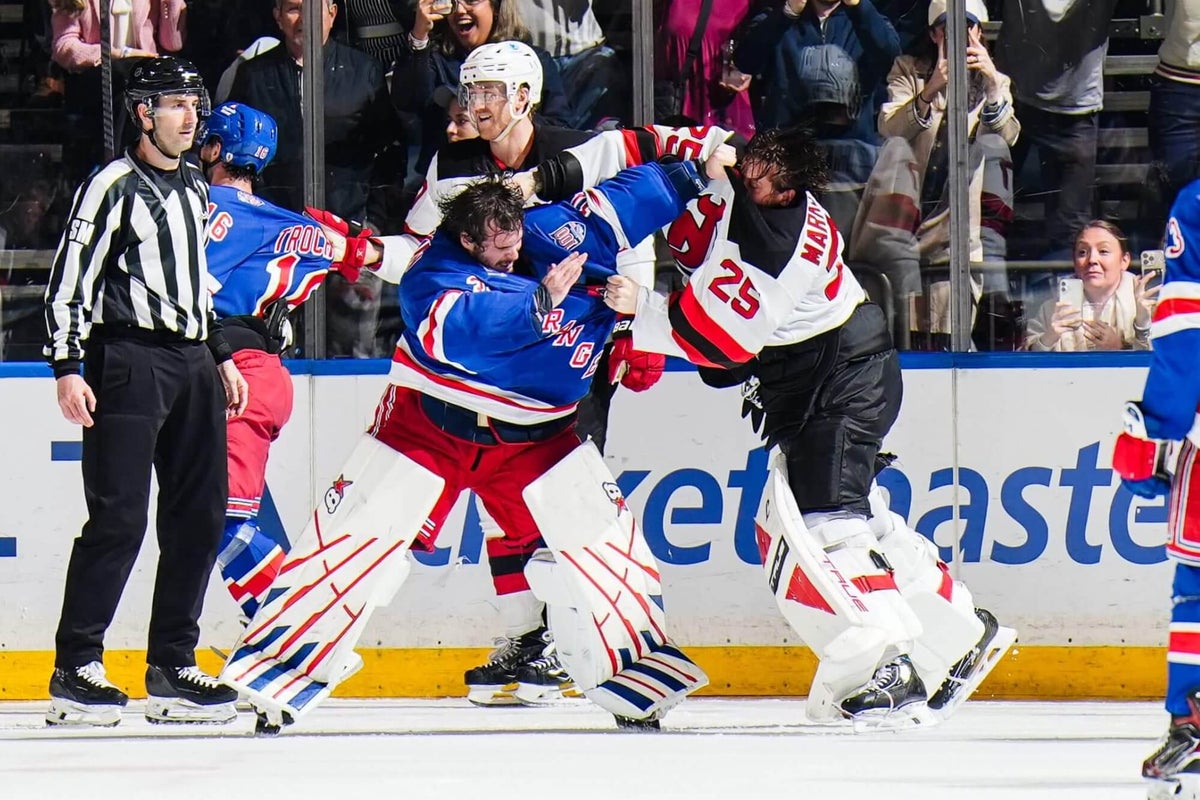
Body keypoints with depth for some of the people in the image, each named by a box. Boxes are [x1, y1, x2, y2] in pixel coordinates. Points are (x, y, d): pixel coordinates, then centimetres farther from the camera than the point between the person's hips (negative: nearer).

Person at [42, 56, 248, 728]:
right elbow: (70, 278, -9)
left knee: (200, 515, 5)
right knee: (120, 517, -12)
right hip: (129, 362, -8)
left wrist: (222, 358, 24)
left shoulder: (194, 188, 18)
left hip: (192, 366, 8)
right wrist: (68, 368, -16)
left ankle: (172, 668, 11)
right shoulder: (114, 187, -6)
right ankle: (75, 671, -8)